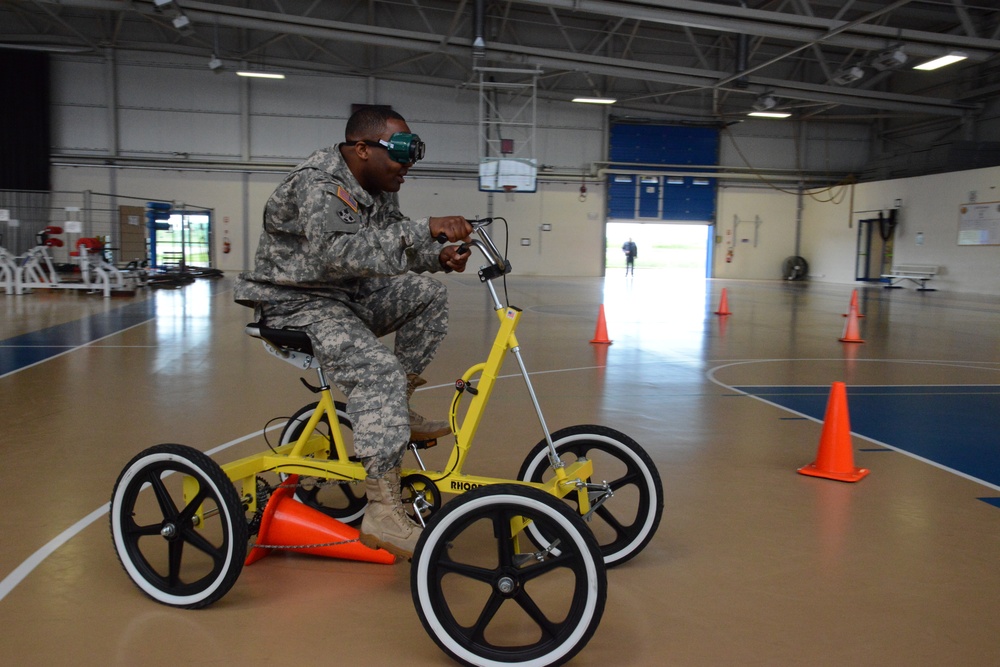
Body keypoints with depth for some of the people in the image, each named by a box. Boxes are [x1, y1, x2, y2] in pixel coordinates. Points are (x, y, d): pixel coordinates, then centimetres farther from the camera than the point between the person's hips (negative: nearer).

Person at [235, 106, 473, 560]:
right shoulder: (317, 184, -22)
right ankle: (382, 512, -28)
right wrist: (425, 231, -45)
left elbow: (389, 250, 14)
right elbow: (338, 252, -41)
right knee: (380, 371, -29)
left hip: (349, 296, 9)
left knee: (428, 294, -3)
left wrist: (438, 257, -8)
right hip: (298, 304, -9)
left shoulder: (379, 189, 6)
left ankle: (397, 412, 4)